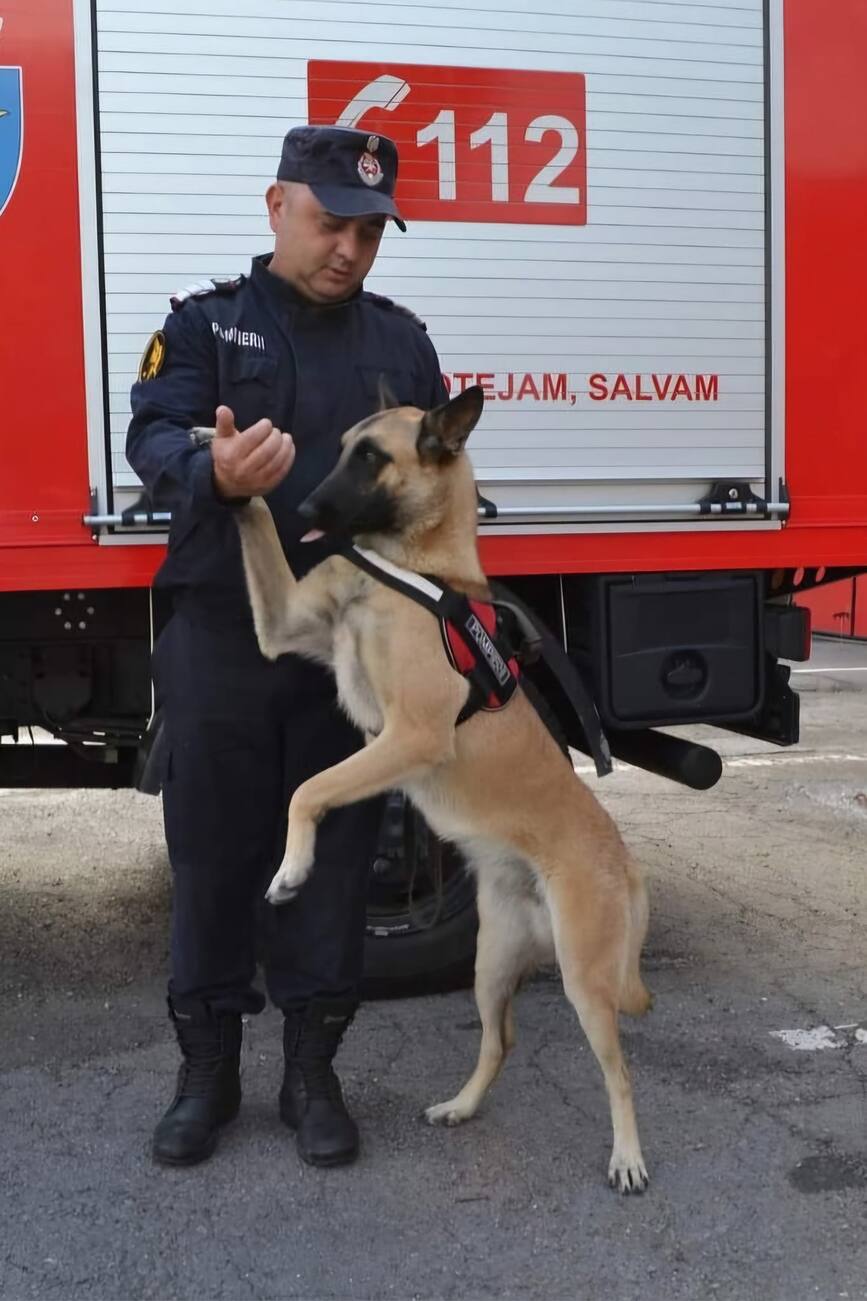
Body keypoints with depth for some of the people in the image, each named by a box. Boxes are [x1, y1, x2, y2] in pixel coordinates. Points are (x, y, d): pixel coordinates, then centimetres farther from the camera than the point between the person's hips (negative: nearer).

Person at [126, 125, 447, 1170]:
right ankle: (206, 1070, 22)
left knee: (334, 855, 7)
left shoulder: (401, 339, 14)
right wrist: (215, 472, -31)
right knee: (213, 852, 6)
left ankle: (311, 1069, 22)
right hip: (221, 634, -2)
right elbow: (152, 436, -8)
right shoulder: (207, 320, 5)